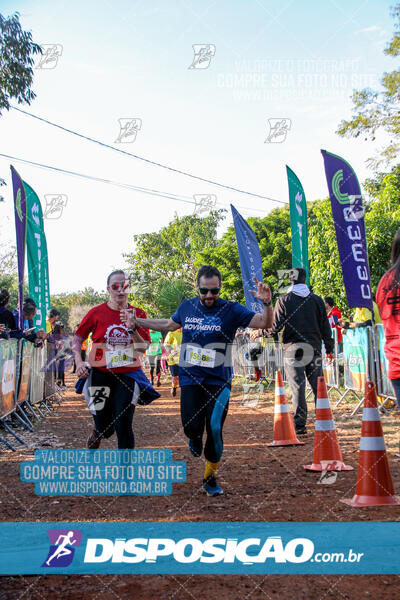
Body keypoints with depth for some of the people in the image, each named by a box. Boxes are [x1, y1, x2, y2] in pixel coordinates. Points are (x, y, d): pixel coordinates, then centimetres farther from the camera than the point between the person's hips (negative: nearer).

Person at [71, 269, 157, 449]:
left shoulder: (138, 314, 0)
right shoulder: (97, 312, -3)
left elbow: (143, 348, -5)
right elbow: (77, 337, 7)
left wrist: (132, 327, -20)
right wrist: (79, 361, -6)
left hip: (128, 375, 0)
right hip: (100, 374, 0)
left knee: (123, 426, -7)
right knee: (104, 429, 9)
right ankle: (95, 436, 47)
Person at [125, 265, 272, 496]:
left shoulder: (231, 310, -4)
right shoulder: (187, 307, 6)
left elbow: (265, 323, -8)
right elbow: (169, 324, 26)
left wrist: (267, 303, -28)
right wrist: (137, 321, 26)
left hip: (219, 381, -2)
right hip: (190, 379, 2)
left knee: (214, 429, -7)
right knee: (192, 427, -10)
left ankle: (210, 477, 18)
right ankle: (196, 438, 31)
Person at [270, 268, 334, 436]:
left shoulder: (284, 300, -2)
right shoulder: (317, 300, 8)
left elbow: (275, 326, -7)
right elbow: (325, 327, 9)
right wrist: (329, 349, 17)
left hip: (292, 349, -3)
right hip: (314, 348, 3)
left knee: (297, 387, 0)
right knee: (318, 386, 9)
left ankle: (299, 425, 1)